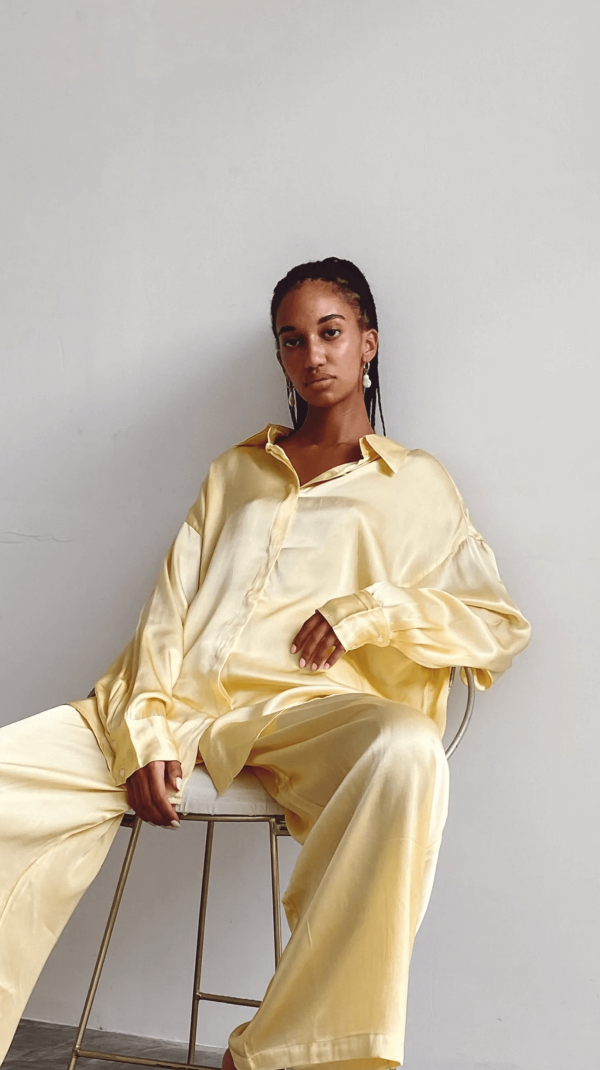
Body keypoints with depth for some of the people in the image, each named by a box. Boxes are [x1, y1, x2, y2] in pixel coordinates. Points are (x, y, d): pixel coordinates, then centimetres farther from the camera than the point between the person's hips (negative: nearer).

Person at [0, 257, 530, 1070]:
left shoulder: (418, 484, 20)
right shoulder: (237, 470, 27)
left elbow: (503, 626, 13)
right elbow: (171, 606, 14)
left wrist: (369, 610, -3)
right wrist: (146, 731, -4)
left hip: (301, 708, -2)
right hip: (177, 699, 3)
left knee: (405, 751, -38)